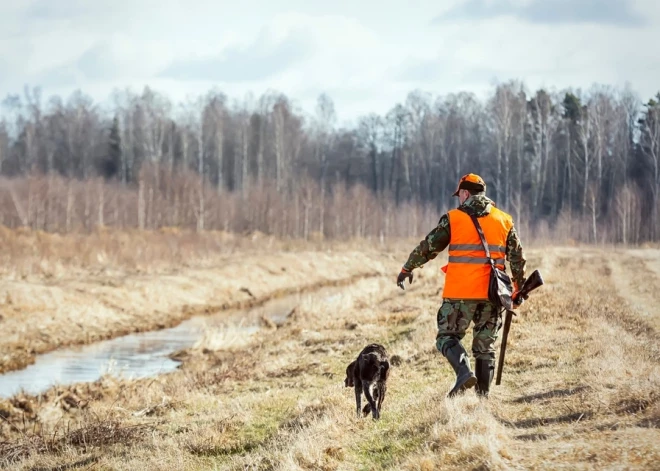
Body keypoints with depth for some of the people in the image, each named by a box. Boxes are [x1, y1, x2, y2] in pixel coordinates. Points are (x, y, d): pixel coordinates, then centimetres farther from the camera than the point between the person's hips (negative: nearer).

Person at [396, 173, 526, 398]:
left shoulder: (453, 218, 0)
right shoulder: (504, 220, 10)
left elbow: (428, 246, 7)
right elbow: (517, 258, 14)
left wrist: (407, 268, 21)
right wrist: (519, 290, 23)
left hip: (460, 292, -4)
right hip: (492, 293, 4)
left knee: (447, 336, 6)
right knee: (485, 346, 11)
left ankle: (464, 372, -20)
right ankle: (482, 396, 8)